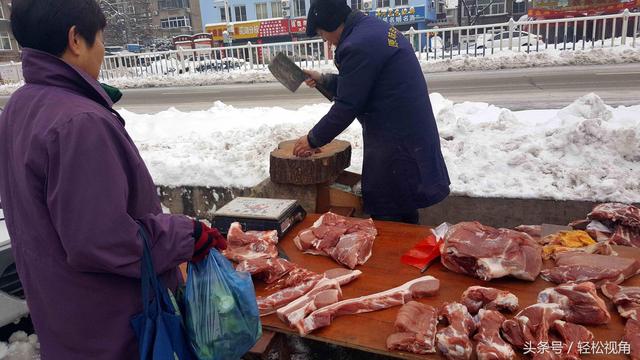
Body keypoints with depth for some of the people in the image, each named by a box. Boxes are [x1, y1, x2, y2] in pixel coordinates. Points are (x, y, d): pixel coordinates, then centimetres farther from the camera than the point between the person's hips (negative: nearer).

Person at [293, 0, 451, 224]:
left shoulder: (358, 46, -21)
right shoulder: (373, 28, 12)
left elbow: (346, 107, -17)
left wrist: (313, 140, -5)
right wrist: (324, 80, 22)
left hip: (396, 140, -10)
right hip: (411, 131, 10)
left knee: (387, 219, 2)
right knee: (405, 216, 21)